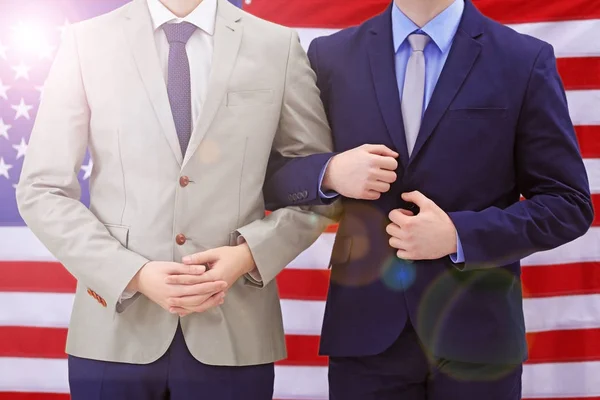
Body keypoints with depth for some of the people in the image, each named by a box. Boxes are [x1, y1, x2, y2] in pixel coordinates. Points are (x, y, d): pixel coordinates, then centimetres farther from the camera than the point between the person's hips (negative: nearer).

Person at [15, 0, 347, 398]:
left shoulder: (278, 46, 2)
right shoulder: (87, 42, 1)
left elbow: (320, 184, 5)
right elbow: (42, 190, 0)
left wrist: (249, 254, -11)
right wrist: (134, 273, -12)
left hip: (233, 329, 0)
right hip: (116, 327, 0)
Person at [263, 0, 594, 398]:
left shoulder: (526, 60, -2)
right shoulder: (331, 56, 3)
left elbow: (569, 204, -2)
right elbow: (272, 177, 6)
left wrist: (459, 236, -15)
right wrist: (329, 173, -14)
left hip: (475, 333, -1)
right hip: (365, 329, 1)